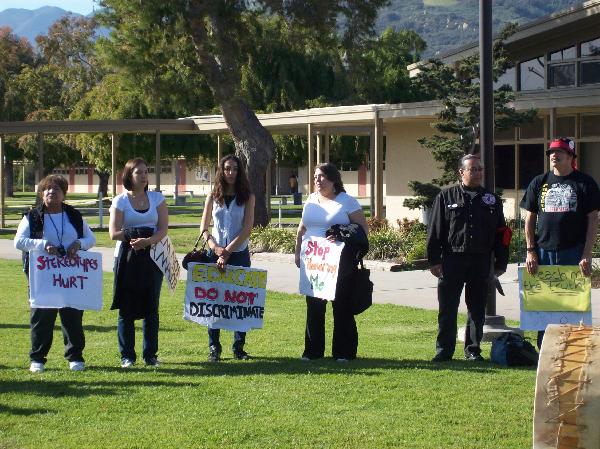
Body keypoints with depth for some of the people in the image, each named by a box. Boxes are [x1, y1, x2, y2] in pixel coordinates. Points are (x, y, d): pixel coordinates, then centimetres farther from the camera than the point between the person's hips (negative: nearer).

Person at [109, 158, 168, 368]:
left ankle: (150, 354, 11)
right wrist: (136, 237, -18)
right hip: (127, 259, -2)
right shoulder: (120, 201, 1)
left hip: (152, 258, 2)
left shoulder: (157, 198, 7)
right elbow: (114, 233, -6)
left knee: (151, 307, 3)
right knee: (126, 308, -1)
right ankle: (127, 356, 6)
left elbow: (163, 229, -2)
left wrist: (148, 241, -20)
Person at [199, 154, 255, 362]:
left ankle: (238, 347, 8)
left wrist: (228, 251, -13)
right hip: (215, 254, 1)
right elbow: (203, 228, 6)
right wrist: (215, 248, -11)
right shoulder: (213, 197, 8)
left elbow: (247, 228, -5)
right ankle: (214, 347, 5)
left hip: (239, 253, -1)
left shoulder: (248, 197, 2)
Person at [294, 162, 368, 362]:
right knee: (314, 307, 5)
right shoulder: (311, 201, 14)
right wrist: (297, 253, 12)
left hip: (340, 263, -5)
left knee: (342, 307, -2)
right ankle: (313, 350, 12)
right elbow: (302, 229, 21)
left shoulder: (347, 201, -2)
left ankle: (344, 352, 4)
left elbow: (363, 229, -5)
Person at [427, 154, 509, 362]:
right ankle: (444, 350, 7)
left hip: (481, 261, 2)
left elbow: (501, 233, 11)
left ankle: (473, 350, 16)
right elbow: (435, 230, 2)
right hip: (452, 259, -2)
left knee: (477, 309, 7)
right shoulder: (446, 197, 3)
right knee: (447, 308, -1)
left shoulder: (491, 200, 10)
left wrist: (501, 263, 6)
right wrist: (434, 260, -4)